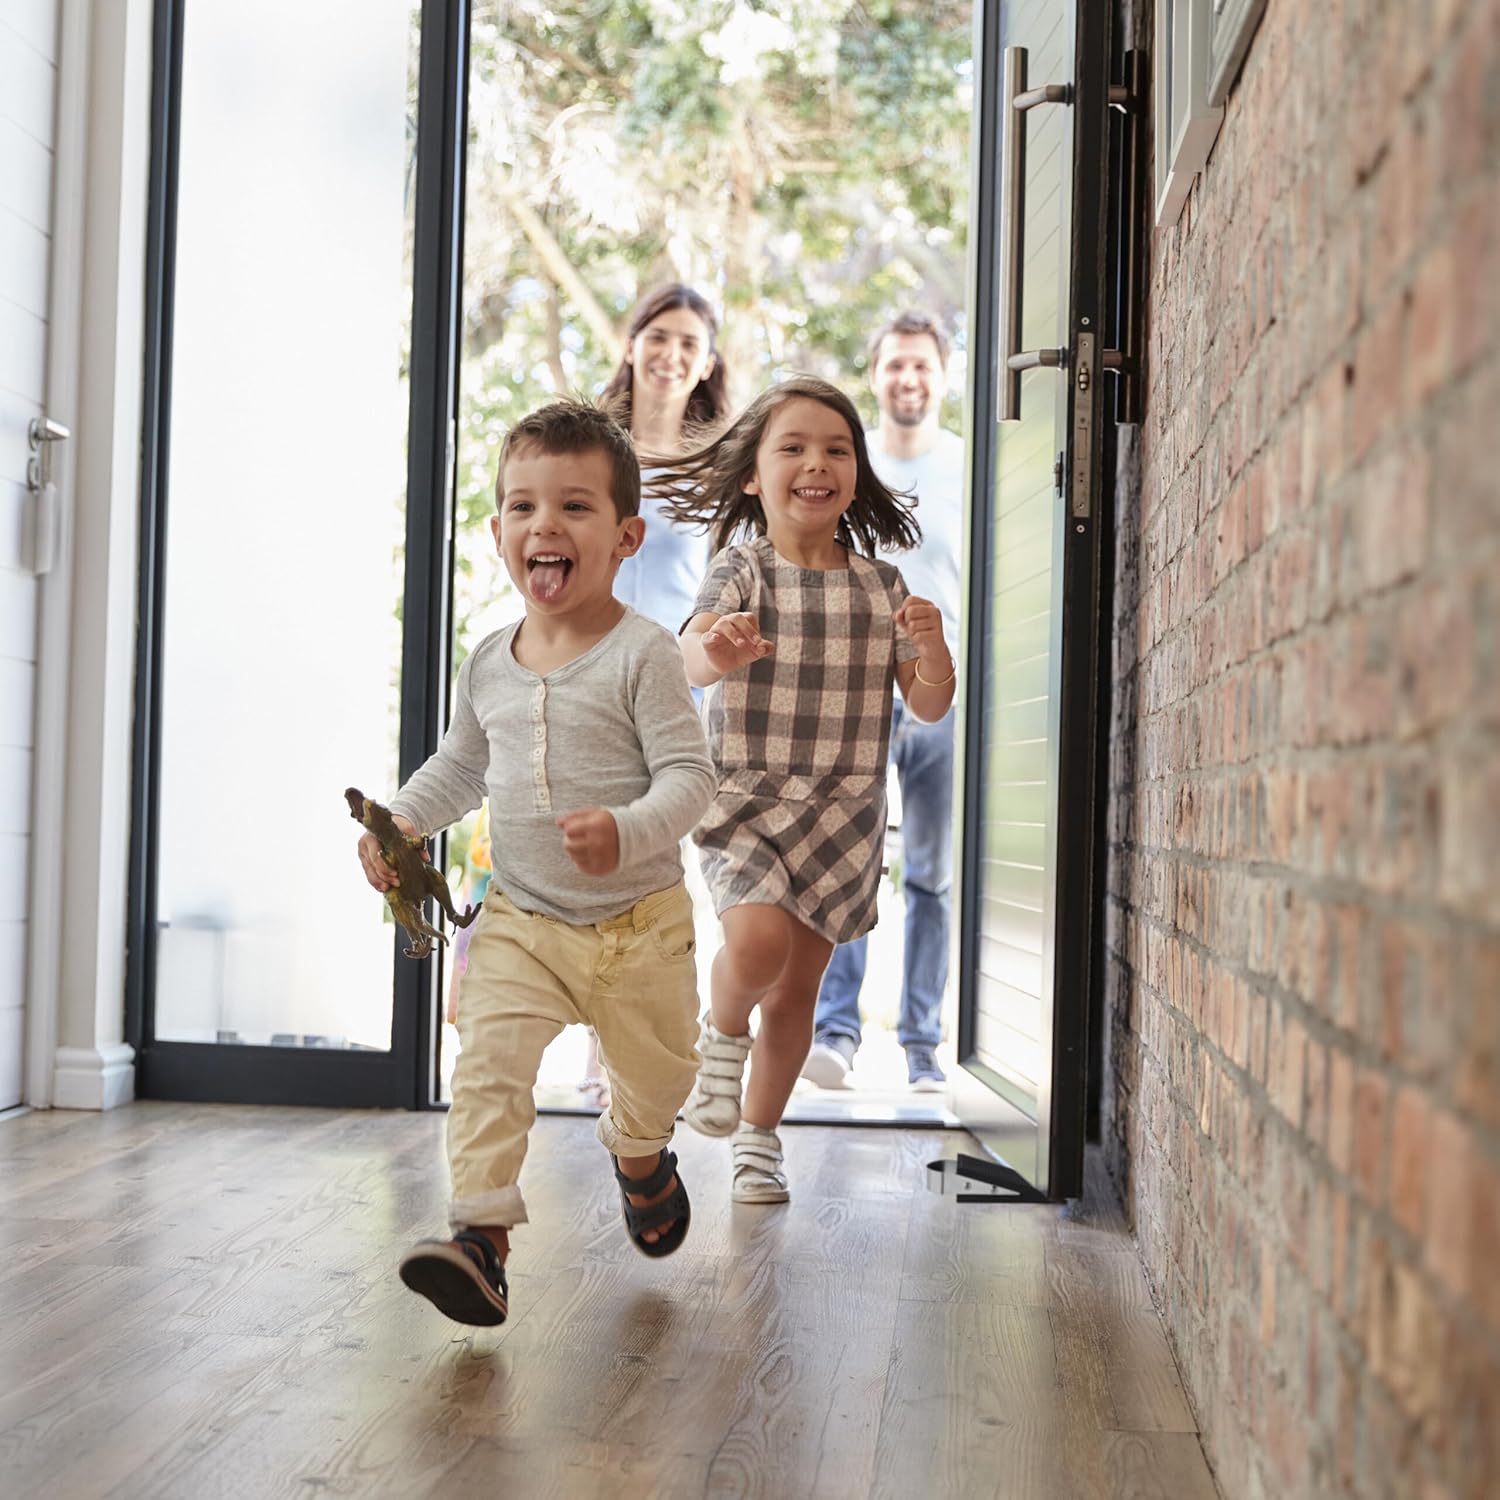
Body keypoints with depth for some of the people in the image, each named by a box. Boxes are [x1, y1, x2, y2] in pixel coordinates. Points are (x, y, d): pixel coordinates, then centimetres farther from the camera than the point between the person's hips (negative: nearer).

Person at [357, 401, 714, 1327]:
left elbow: (689, 774, -19)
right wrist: (402, 820, 4)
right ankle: (483, 1237, -15)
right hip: (521, 920, 3)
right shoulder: (489, 665, 3)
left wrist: (627, 832, -37)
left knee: (655, 1074, 17)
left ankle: (639, 1155, 50)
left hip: (638, 921, -2)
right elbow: (461, 766, 19)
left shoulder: (642, 654, -15)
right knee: (489, 1066, -17)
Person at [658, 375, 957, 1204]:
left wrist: (933, 650, -16)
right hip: (743, 796, -3)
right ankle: (721, 1036, 8)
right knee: (758, 940, -26)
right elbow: (691, 654, -23)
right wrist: (716, 648, -47)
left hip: (842, 809, 3)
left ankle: (758, 1137, 28)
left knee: (799, 985, 8)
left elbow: (928, 706, 6)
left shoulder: (880, 585, 6)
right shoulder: (742, 569, -4)